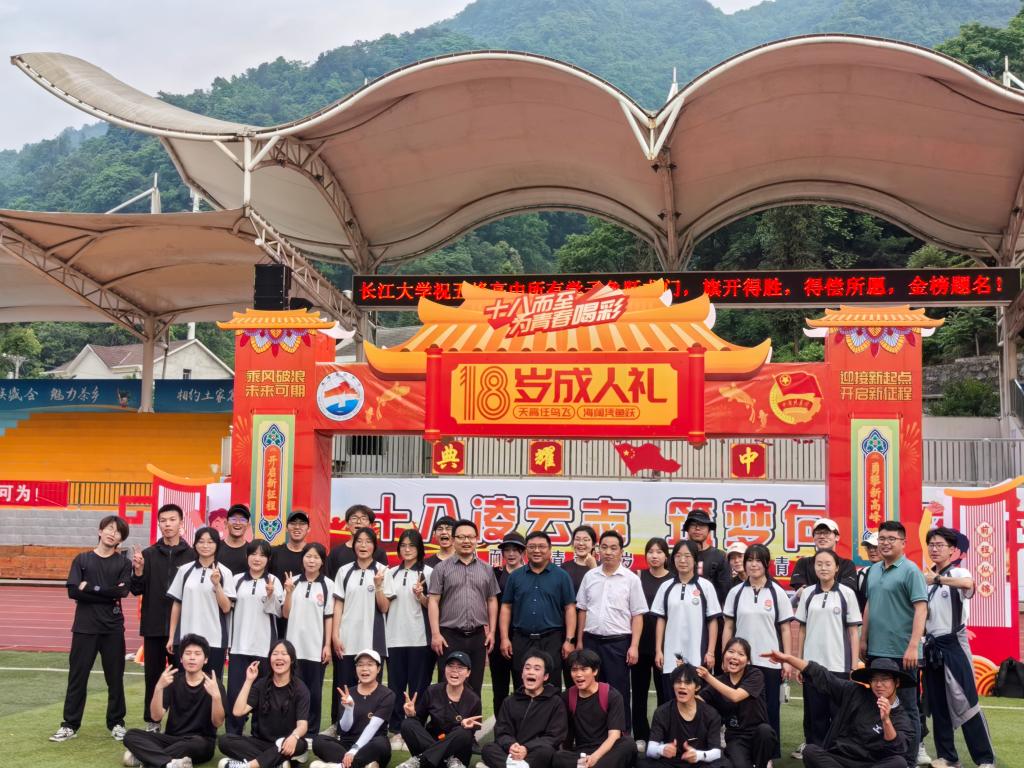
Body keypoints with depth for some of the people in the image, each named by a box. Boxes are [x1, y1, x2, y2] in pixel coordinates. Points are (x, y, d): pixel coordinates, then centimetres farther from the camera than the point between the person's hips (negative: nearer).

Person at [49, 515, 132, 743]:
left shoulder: (124, 563, 5)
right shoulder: (82, 559, 6)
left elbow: (122, 591, -10)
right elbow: (73, 591, -7)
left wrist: (90, 589, -10)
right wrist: (107, 593, -11)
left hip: (113, 628, 0)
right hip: (84, 627, 0)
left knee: (115, 677, 6)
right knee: (77, 676, 3)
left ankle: (116, 723, 18)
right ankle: (70, 724, 12)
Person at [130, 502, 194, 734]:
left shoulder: (192, 555, 0)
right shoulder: (148, 554, 5)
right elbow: (136, 590, 2)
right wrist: (138, 571, -15)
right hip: (153, 627, 2)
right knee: (153, 675, 8)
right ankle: (152, 722, 18)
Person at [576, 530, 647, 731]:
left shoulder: (631, 579, -3)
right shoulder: (590, 576, 7)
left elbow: (637, 615, -3)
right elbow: (582, 610, 12)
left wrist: (634, 646, -9)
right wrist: (579, 641, 9)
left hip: (618, 642, -3)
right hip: (591, 640, 3)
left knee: (618, 691, 1)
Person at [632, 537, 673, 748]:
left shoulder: (674, 580, 1)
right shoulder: (638, 577, 4)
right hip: (640, 639, 1)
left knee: (664, 689, 4)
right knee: (639, 689, 6)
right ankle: (640, 736, 15)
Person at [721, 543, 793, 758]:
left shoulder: (777, 593, 1)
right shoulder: (736, 592, 5)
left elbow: (785, 629, 2)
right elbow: (728, 627, 8)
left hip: (770, 662, -1)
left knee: (769, 710, 4)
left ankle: (769, 756, 14)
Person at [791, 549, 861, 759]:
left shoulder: (847, 594, -1)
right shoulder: (807, 594, 6)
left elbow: (853, 631, 0)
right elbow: (802, 629, 10)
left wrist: (855, 665, -4)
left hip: (839, 664, -2)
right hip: (812, 663, 2)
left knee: (838, 711, 3)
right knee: (814, 711, 8)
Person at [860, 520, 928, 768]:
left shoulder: (910, 571, -9)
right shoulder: (873, 570, 11)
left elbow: (921, 609, -15)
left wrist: (913, 646, -22)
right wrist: (863, 640, 15)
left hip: (901, 652, -6)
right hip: (875, 650, 7)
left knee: (907, 707, 3)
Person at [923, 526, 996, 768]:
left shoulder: (958, 573, -9)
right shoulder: (925, 577, 10)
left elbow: (969, 583, -35)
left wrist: (937, 579, -30)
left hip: (953, 644, -6)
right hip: (931, 645, 6)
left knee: (964, 702, -7)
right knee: (937, 705, 8)